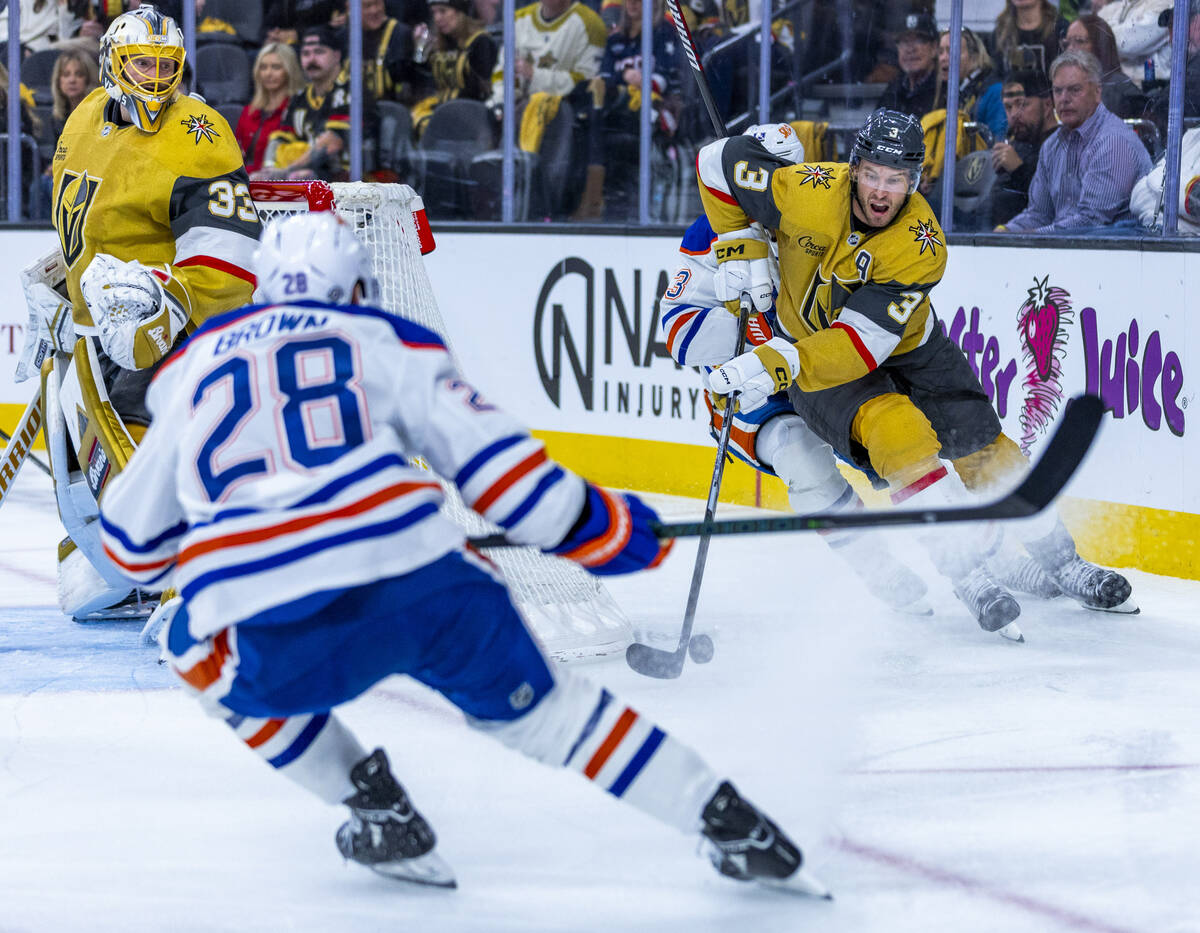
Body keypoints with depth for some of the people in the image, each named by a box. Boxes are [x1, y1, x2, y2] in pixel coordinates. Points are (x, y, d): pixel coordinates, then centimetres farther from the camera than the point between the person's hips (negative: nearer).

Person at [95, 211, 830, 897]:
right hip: (425, 587, 1)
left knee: (201, 648, 32)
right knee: (533, 702, 24)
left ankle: (378, 810, 24)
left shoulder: (193, 364, 25)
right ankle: (731, 824, 19)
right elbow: (495, 457, 12)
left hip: (276, 641, -1)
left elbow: (132, 542, 31)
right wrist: (601, 525, 27)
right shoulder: (388, 339, 21)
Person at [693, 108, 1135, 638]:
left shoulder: (922, 248, -28)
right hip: (810, 338, -2)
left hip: (905, 349, 2)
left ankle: (1060, 564, 20)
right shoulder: (812, 194, -28)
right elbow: (719, 161, -14)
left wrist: (780, 364, -46)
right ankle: (970, 578, -24)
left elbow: (866, 342, -36)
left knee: (982, 449, -3)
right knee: (897, 430, -28)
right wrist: (739, 247, -15)